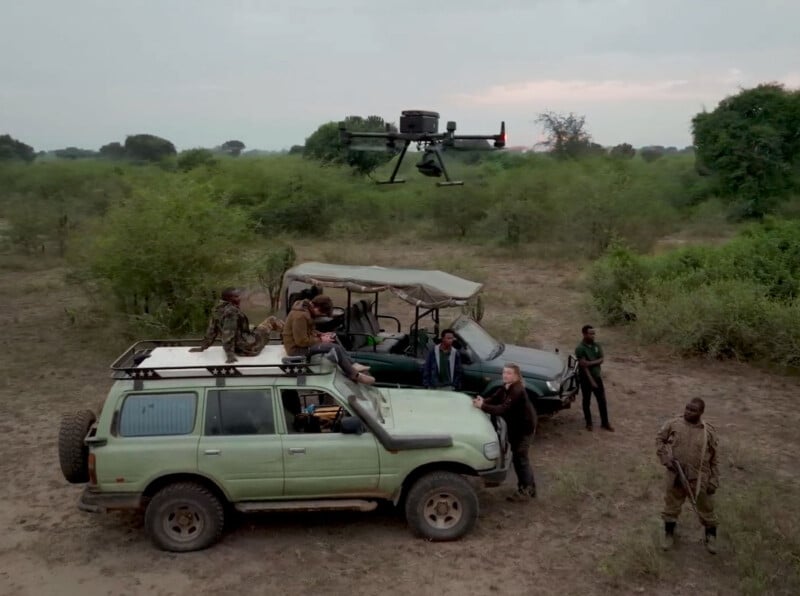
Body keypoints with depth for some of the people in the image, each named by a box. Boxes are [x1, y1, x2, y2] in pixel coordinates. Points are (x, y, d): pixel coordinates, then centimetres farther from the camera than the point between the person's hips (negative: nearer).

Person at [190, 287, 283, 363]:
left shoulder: (218, 309, 2)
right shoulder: (231, 311, -25)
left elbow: (212, 330, 9)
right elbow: (228, 334, -32)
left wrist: (203, 346, 18)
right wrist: (230, 355, -36)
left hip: (238, 349, 9)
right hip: (248, 347, -9)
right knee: (271, 320, 8)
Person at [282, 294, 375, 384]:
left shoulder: (306, 308, 6)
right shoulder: (300, 315, -26)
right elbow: (301, 341, -27)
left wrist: (321, 335, 3)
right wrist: (320, 340, -16)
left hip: (303, 342, 11)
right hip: (297, 348, -11)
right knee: (334, 348, -19)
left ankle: (353, 365, 1)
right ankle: (355, 375, -11)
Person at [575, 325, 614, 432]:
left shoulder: (597, 346, 0)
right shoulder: (580, 348, -18)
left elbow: (601, 360, -6)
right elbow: (584, 366, -20)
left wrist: (590, 363, -23)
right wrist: (591, 380, -21)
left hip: (597, 377, 5)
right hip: (586, 379, -5)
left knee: (602, 400, 9)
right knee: (587, 401, 9)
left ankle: (605, 422, 21)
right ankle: (588, 423, 23)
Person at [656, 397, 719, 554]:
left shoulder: (708, 432, -9)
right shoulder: (673, 424, -9)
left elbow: (713, 459, -1)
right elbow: (659, 439, 5)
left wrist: (713, 481, -2)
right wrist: (665, 458, -8)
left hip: (699, 479, -1)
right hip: (676, 476, 1)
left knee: (706, 509, 15)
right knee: (671, 506, 17)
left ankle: (711, 537, 38)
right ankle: (669, 534, 38)